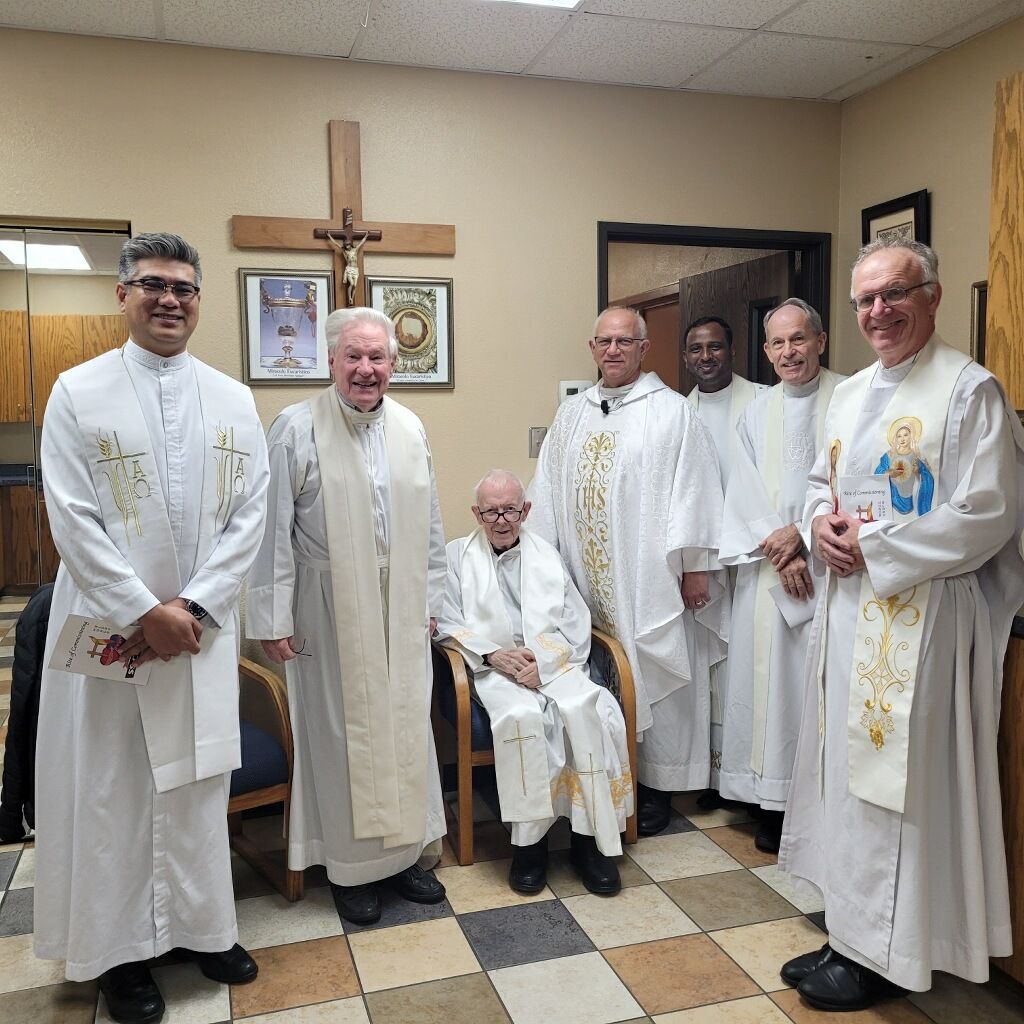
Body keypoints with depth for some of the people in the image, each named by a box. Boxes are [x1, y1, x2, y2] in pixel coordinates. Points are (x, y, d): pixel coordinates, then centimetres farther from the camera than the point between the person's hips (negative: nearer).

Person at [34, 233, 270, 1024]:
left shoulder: (233, 400, 5)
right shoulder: (79, 393, -2)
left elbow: (251, 515, 1)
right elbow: (73, 520, -8)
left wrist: (192, 610, -9)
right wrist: (145, 611, -14)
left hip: (203, 625, 2)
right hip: (109, 626, -2)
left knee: (198, 779, 11)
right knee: (110, 786, 6)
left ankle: (204, 926, 28)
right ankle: (121, 946, 23)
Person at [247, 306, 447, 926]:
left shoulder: (410, 428, 6)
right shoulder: (297, 429, -8)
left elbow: (429, 523, 11)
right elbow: (274, 530, -9)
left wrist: (430, 601, 10)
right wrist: (273, 618, -10)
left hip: (400, 608, 4)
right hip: (331, 610, -4)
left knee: (405, 725, 11)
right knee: (344, 730, 6)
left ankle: (406, 851, 29)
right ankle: (352, 865, 23)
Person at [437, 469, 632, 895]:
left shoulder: (548, 556, 19)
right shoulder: (458, 555, 14)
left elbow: (576, 624, 10)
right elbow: (447, 623, 5)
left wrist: (543, 660, -9)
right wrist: (493, 654, -12)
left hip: (554, 665, 2)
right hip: (494, 669, -2)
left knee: (588, 711, -28)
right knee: (522, 716, -33)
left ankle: (590, 836, -19)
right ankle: (528, 839, -21)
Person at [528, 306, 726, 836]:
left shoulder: (672, 412, -2)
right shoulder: (572, 413, 14)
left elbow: (694, 490, -6)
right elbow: (546, 489, 14)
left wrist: (696, 566, -9)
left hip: (648, 579, -4)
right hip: (584, 577, 4)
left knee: (650, 677, 3)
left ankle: (655, 786, 16)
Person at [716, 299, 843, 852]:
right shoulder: (756, 413, 12)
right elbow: (746, 493, 4)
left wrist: (801, 530, -12)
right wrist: (779, 550, -9)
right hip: (767, 568, 3)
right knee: (769, 677, 3)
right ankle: (774, 805, 13)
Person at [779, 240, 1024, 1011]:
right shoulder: (851, 393, 13)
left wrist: (872, 544, -15)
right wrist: (822, 522, -1)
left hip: (922, 613, -7)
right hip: (850, 606, 8)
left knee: (897, 778, 1)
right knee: (849, 768, 13)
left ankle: (884, 956, 18)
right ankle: (852, 935, 29)